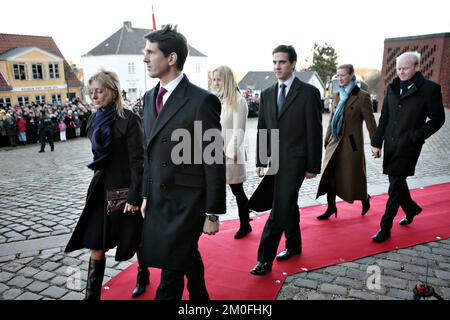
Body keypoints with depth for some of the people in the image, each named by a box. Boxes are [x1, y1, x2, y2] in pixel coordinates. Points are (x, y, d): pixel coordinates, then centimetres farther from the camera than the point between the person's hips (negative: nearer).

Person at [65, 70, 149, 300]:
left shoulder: (129, 119, -14)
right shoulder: (95, 120, 6)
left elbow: (138, 160, -16)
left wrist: (135, 196, -19)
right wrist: (98, 182, 18)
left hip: (125, 188, -6)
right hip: (101, 188, 6)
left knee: (135, 238, 14)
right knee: (95, 244, 5)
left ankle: (143, 275, 40)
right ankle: (92, 294, 16)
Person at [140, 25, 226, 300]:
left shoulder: (202, 101, -16)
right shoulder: (150, 97, 8)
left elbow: (214, 161, -14)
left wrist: (213, 214, -11)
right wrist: (146, 195, 14)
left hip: (187, 201, -7)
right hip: (159, 200, 7)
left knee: (172, 264, 0)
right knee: (188, 256, 21)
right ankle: (199, 298, 44)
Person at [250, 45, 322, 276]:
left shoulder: (309, 92, -5)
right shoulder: (267, 94, 10)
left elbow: (314, 132, -7)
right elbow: (262, 130, 11)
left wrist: (313, 165, -8)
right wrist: (260, 161, 8)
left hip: (295, 160, -5)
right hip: (274, 160, 6)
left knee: (279, 209, -8)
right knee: (288, 205, 17)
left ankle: (265, 259, 0)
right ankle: (294, 245, 34)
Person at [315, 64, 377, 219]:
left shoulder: (362, 96, -7)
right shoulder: (337, 96, 10)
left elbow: (370, 121, -8)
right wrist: (326, 139, 15)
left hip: (352, 143, -5)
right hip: (335, 143, 5)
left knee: (354, 176, 7)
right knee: (329, 175, 3)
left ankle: (365, 199, 35)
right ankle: (331, 207, 16)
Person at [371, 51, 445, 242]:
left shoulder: (430, 89, -7)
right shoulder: (392, 87, 7)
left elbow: (437, 119, -4)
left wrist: (415, 137, -12)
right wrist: (377, 142, 8)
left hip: (408, 147, -5)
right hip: (390, 145, 6)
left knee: (395, 186, -3)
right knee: (397, 182, 18)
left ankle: (385, 228, 7)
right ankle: (411, 209, 44)